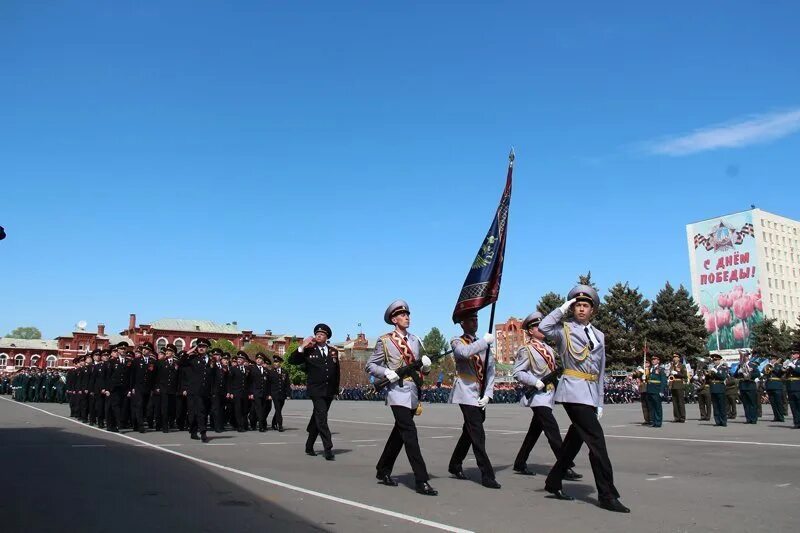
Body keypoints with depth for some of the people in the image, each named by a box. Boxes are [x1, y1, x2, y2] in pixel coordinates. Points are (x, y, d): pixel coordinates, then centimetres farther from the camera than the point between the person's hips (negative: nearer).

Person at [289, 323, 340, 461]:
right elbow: (292, 361, -6)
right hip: (316, 390, -4)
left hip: (329, 391, 4)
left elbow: (337, 371, 16)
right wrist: (302, 347, -16)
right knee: (322, 418, -15)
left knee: (318, 418, 14)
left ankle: (309, 446, 26)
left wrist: (336, 389, 13)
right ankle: (328, 448, -17)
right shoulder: (308, 351, 0)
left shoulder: (333, 351, 11)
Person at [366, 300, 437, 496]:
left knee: (399, 434, 16)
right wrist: (386, 373, -17)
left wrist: (426, 365, -5)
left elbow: (423, 369, 18)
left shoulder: (415, 340, 15)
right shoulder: (385, 341, -1)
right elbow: (370, 365, 0)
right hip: (398, 393, -6)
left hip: (414, 393, 7)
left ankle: (383, 471, 32)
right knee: (410, 434, -13)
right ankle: (421, 481, -12)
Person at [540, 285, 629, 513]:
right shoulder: (565, 328, -1)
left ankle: (553, 482, 27)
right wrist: (562, 309, -12)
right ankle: (607, 495, -4)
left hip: (591, 393, 7)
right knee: (596, 439, -11)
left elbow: (600, 371, 18)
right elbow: (543, 327, -23)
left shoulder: (599, 335, 16)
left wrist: (600, 402, 16)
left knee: (575, 439, 13)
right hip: (574, 391, -7)